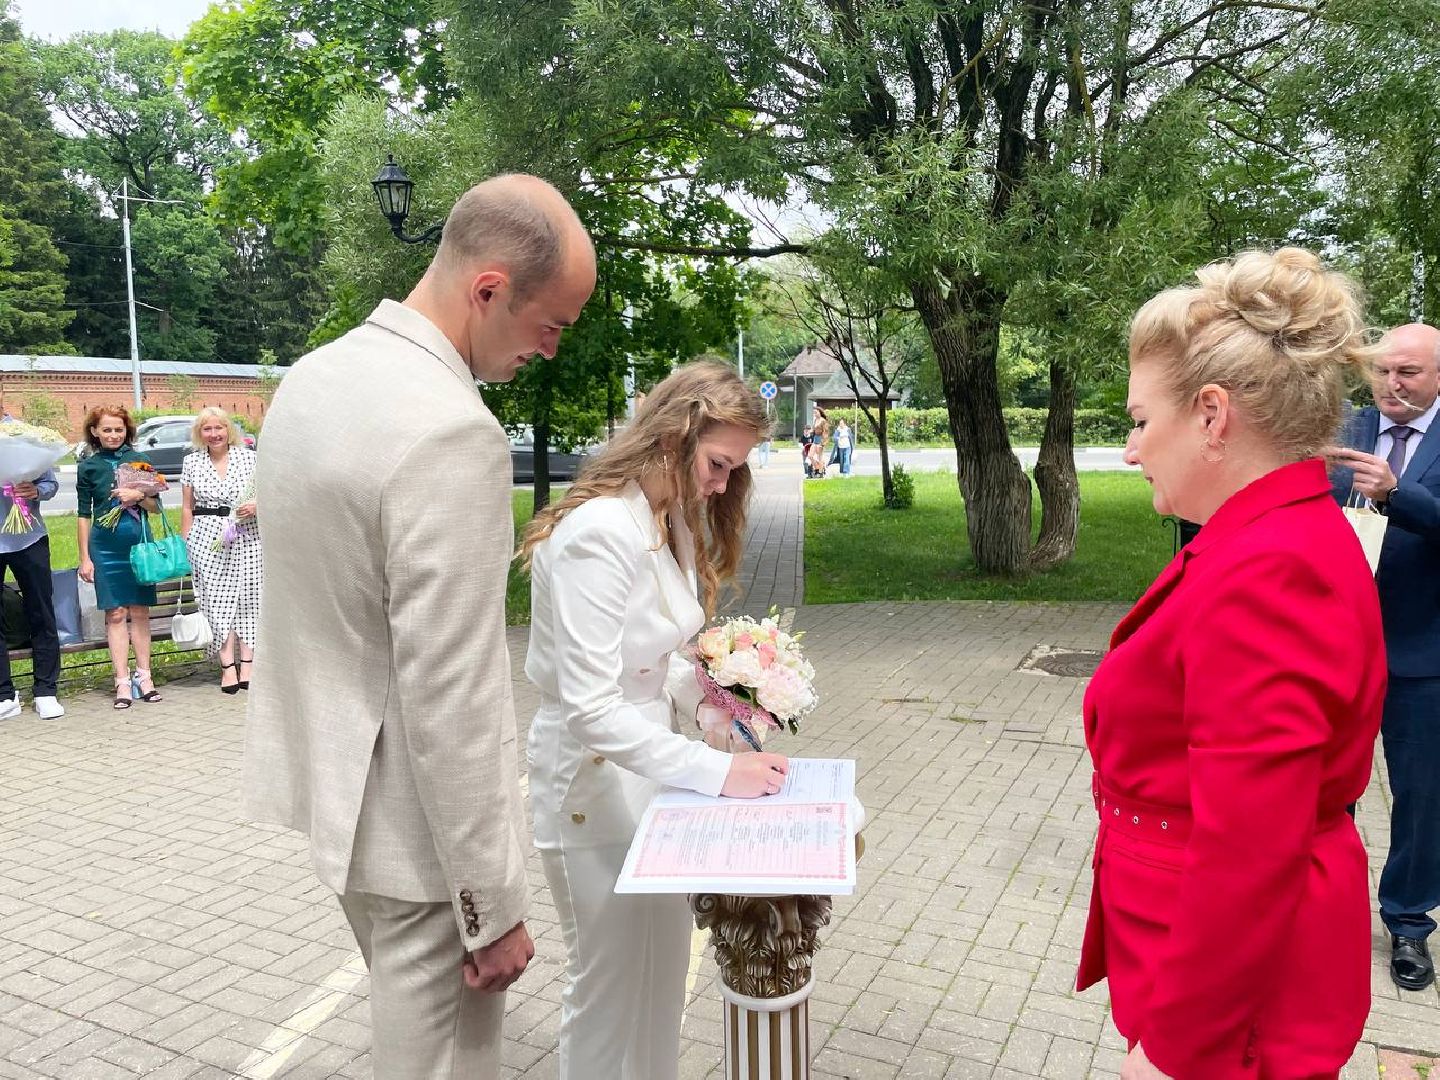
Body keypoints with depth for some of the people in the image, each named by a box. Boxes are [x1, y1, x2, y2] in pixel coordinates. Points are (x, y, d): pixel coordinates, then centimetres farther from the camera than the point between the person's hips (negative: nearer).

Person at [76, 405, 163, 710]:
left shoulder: (139, 460, 6)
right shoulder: (88, 466, 4)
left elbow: (156, 507, 8)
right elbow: (83, 514, 5)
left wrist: (138, 496, -13)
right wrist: (85, 557, 3)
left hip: (138, 542, 1)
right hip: (105, 546, -1)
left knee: (140, 610, 5)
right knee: (115, 613, 0)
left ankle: (143, 676, 12)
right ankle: (123, 681, 3)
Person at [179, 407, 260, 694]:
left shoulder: (249, 457, 5)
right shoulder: (191, 462, 9)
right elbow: (187, 508, 12)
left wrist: (256, 506, -12)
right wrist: (184, 544, 9)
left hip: (246, 538, 0)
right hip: (208, 541, 1)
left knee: (247, 598, -1)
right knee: (216, 600, -4)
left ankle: (247, 663, 6)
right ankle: (228, 665, -1)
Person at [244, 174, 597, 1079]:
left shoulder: (312, 377, 3)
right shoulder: (452, 433, -27)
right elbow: (448, 696, -26)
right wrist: (492, 906, -15)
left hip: (333, 775, 9)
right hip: (412, 815, -9)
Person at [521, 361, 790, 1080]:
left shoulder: (674, 522, 3)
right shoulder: (598, 533, -25)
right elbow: (590, 709, -28)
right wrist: (714, 772, -28)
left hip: (653, 768, 8)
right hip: (597, 784, -8)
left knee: (663, 973, 21)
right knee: (612, 988, 10)